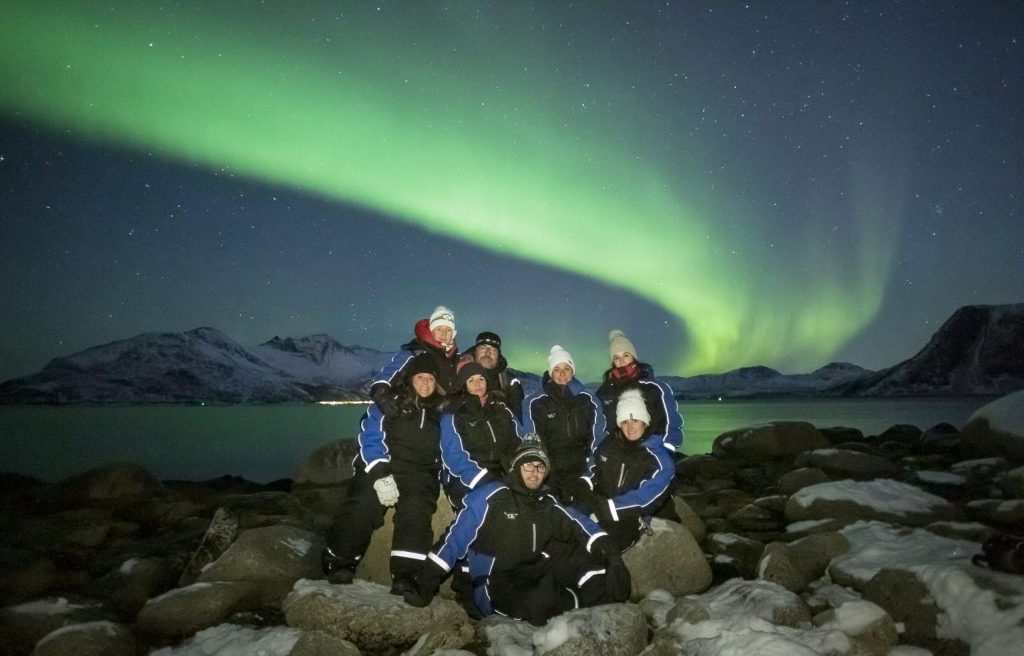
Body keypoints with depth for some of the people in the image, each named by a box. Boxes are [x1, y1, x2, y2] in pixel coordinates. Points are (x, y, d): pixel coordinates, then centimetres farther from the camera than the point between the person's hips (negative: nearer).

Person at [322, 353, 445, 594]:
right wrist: (381, 475, -18)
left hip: (420, 474, 2)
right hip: (380, 469, -1)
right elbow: (371, 441, -4)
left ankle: (406, 574, -30)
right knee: (363, 506, -28)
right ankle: (339, 563, -10)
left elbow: (442, 452, 23)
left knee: (416, 509, -30)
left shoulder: (441, 414, 16)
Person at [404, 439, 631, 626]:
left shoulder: (547, 503, 8)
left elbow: (579, 524, -2)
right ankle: (584, 600, -10)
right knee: (541, 602, -34)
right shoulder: (490, 498, -8)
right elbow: (455, 538, -8)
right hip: (495, 586, -5)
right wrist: (426, 581, -11)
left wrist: (604, 546, -22)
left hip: (534, 574, 6)